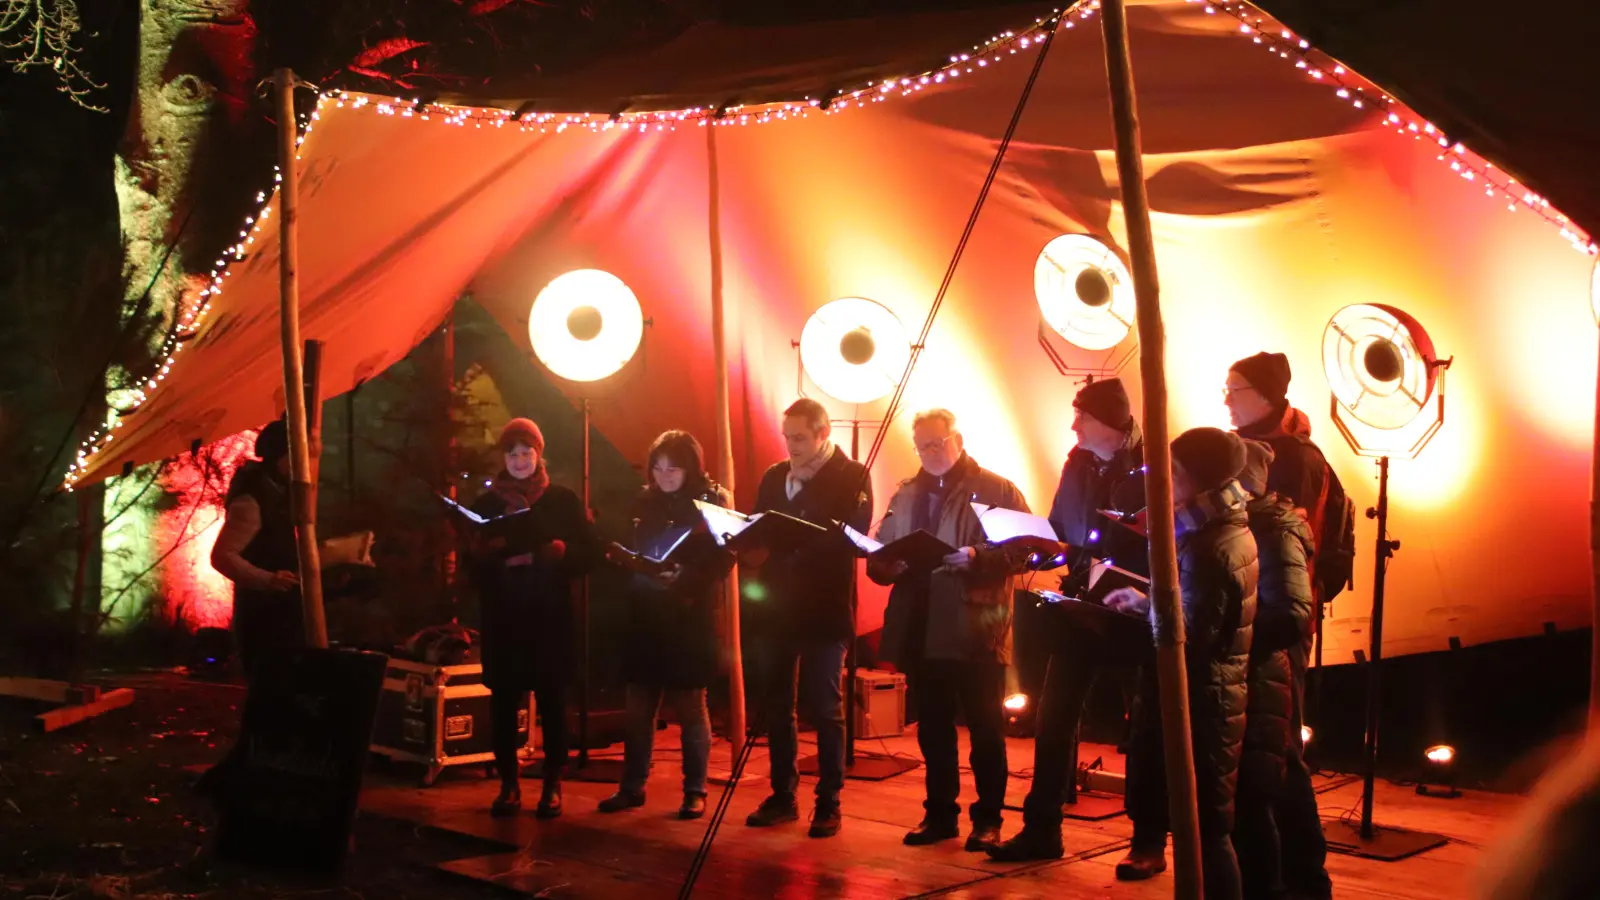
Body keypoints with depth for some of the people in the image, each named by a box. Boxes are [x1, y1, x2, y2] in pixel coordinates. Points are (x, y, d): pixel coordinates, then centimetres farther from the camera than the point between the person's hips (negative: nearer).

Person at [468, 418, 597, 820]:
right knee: (503, 698, -1)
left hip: (549, 613, -1)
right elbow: (473, 560, 7)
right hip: (501, 613, 1)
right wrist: (496, 554, -14)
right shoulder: (486, 503, 11)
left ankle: (552, 784, 6)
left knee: (551, 697, -3)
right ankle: (509, 783, 10)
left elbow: (585, 554, 2)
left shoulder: (563, 500, 7)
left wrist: (555, 551, -17)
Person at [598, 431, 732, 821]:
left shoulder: (715, 500, -3)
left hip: (690, 617, -4)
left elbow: (722, 560, -10)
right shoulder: (644, 502, 10)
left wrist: (682, 580, -23)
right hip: (645, 616, 4)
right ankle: (632, 787, 18)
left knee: (690, 707, 3)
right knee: (638, 706, 7)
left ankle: (695, 791, 13)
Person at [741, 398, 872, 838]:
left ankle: (828, 804, 10)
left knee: (824, 708, 1)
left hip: (823, 610, -5)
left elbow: (850, 536, -15)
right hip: (775, 607, 5)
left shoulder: (852, 477, -1)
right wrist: (752, 552, -11)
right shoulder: (774, 476, 13)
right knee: (775, 706, 10)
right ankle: (782, 796, 21)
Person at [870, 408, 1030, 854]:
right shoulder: (905, 496, 15)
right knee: (932, 729, 12)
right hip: (921, 631, 5)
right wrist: (888, 565, -10)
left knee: (986, 729, 4)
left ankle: (988, 818, 14)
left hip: (976, 633, -5)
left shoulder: (997, 491, -1)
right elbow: (878, 558, 13)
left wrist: (976, 557, -23)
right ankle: (940, 813, 23)